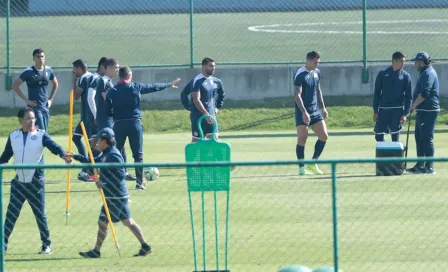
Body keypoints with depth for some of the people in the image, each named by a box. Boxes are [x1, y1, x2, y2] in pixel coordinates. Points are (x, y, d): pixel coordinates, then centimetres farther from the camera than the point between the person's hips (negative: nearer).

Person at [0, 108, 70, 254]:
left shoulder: (41, 135, -5)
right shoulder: (13, 136, 5)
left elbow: (53, 146, -21)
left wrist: (63, 154, -40)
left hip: (35, 182, -3)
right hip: (18, 182, 3)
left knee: (40, 214, 4)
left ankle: (46, 245, 15)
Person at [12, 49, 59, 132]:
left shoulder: (48, 70, 6)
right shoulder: (29, 72, -9)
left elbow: (55, 84, 23)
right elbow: (15, 85, -9)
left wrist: (51, 99, 14)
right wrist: (26, 100, -12)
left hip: (45, 106, 6)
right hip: (34, 107, -6)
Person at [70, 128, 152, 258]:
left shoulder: (113, 155, -16)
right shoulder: (106, 154, 14)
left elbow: (121, 174, -23)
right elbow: (93, 162, 26)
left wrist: (103, 183, -21)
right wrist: (75, 156, 25)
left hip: (115, 197, -10)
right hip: (119, 195, 10)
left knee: (102, 222, -4)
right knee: (128, 221, 11)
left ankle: (96, 251, 2)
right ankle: (145, 246, 10)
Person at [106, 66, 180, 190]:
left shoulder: (111, 92, 2)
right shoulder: (136, 87, 1)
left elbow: (108, 112, 2)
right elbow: (154, 87, 15)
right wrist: (169, 84, 30)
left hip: (118, 124, 0)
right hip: (134, 123, 0)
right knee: (138, 154, 5)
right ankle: (139, 182, 4)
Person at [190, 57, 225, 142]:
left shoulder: (216, 82, 8)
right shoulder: (198, 81, -13)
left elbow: (222, 96, 27)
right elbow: (196, 100, -21)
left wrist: (217, 108, 15)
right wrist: (206, 114, -26)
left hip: (211, 116, 6)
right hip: (199, 116, -6)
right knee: (196, 140, 2)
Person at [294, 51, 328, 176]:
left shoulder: (316, 72, 10)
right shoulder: (300, 75, -14)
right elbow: (297, 94, -19)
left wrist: (323, 107, 19)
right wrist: (304, 112, -25)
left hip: (315, 110, 7)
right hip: (303, 112, -7)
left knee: (324, 136, 2)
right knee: (302, 139, -4)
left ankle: (313, 163, 14)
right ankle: (302, 168, 1)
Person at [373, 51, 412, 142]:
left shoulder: (406, 76, 1)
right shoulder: (382, 74, 2)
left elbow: (408, 96, 1)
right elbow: (377, 93, 5)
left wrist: (405, 113, -7)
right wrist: (375, 111, 0)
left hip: (397, 110, -1)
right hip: (383, 110, 1)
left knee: (395, 137, 0)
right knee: (378, 136, 2)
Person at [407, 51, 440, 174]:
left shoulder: (428, 73, -14)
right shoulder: (424, 73, 19)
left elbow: (425, 93, -24)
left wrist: (414, 105, -20)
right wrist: (415, 106, 18)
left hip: (428, 111, -11)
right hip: (422, 111, 11)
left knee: (426, 139, -9)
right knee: (419, 138, 13)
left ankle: (429, 167, -8)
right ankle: (420, 165, 17)